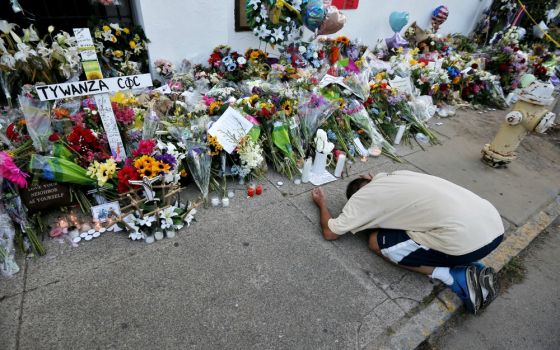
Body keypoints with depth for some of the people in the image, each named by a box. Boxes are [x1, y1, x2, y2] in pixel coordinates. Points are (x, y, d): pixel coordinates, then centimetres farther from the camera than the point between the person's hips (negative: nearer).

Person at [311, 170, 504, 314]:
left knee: (377, 242, 7)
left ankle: (458, 278, 4)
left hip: (466, 241, -8)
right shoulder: (394, 176, 20)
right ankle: (472, 269, 16)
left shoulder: (362, 195, 1)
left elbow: (329, 232, 11)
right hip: (494, 225, 8)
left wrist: (322, 204, 28)